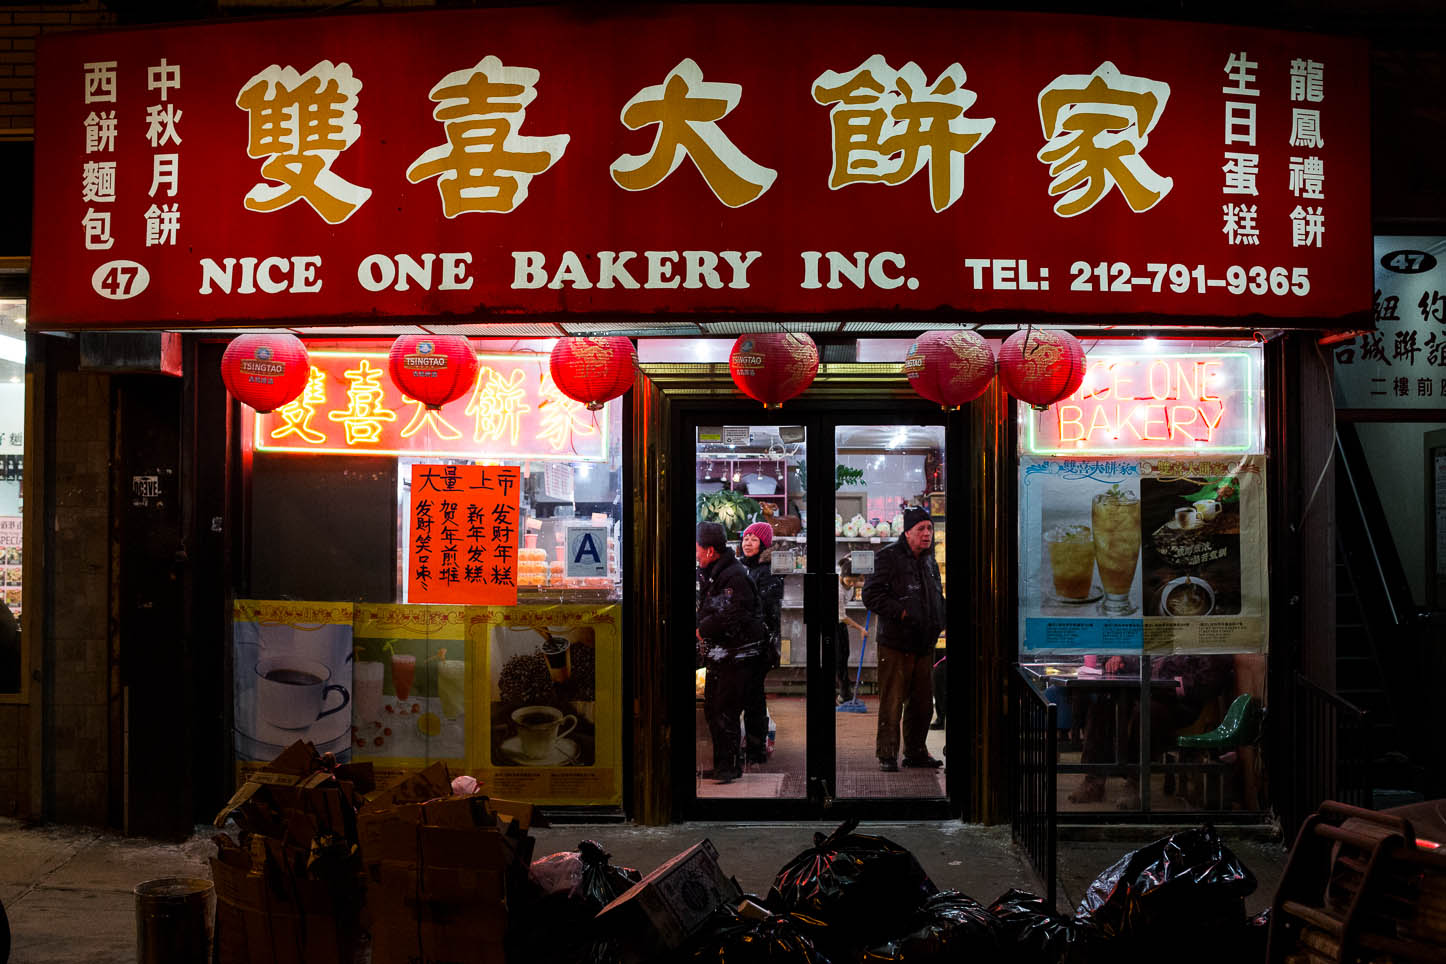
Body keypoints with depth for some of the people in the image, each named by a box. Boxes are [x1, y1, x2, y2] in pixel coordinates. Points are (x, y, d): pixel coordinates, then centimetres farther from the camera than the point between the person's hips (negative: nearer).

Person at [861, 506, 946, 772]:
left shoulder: (929, 560, 15)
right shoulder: (888, 557, -9)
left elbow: (937, 597, 29)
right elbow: (871, 595, -14)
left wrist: (940, 621, 12)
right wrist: (901, 613, -19)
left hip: (924, 644, 7)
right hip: (895, 643, -7)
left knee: (922, 702, 13)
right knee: (892, 702, -4)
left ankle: (916, 752, 25)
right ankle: (887, 756, 5)